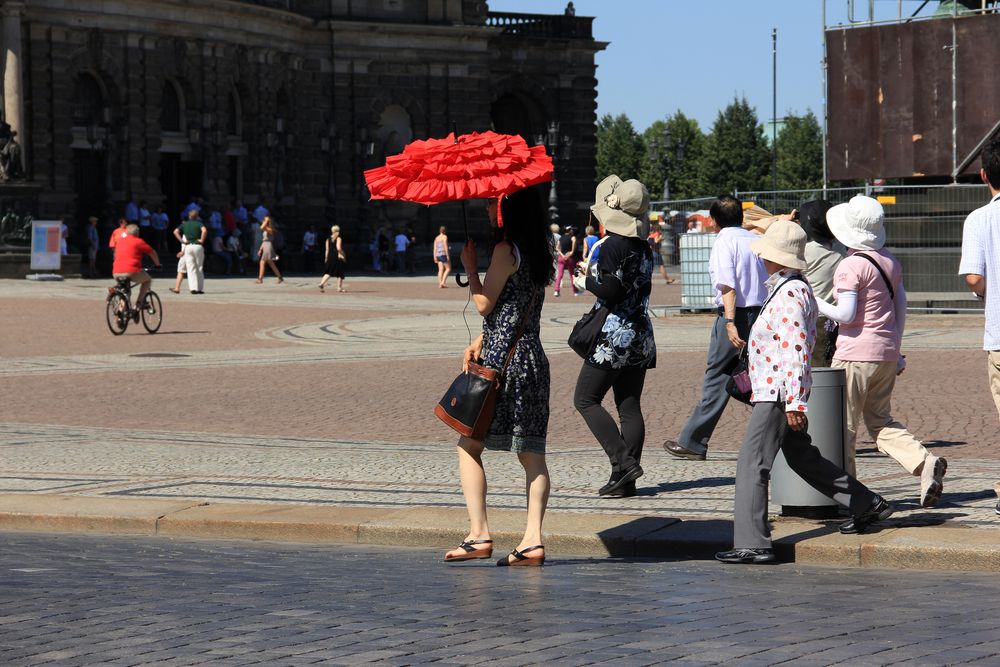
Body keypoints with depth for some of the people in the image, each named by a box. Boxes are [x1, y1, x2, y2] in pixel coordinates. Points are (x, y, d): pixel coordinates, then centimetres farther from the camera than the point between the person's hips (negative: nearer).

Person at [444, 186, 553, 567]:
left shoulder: (506, 249, -12)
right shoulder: (537, 251, 14)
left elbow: (484, 304, -9)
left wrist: (470, 268, 4)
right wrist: (480, 341, 9)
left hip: (502, 359, -8)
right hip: (532, 357, 8)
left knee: (469, 446, 1)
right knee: (531, 453, 2)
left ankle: (479, 535, -5)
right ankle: (532, 540, -4)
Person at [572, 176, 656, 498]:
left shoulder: (611, 247, -14)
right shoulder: (643, 248, 10)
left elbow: (609, 292, -20)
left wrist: (588, 277, -1)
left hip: (613, 336, -8)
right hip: (641, 335, 8)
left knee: (586, 399, 0)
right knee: (630, 407, 7)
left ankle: (623, 462, -12)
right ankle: (625, 479, 5)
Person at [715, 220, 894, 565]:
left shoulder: (789, 294, -19)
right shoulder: (792, 288, 14)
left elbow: (796, 351, -24)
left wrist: (795, 403, -26)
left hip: (777, 394, -11)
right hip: (778, 392, 11)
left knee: (751, 464, -9)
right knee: (802, 457, 21)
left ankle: (752, 544, -10)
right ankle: (868, 505, 30)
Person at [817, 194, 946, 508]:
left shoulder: (851, 266, -14)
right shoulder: (890, 261, 11)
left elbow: (846, 315, -18)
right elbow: (901, 307, 15)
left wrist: (814, 303, -3)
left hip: (856, 354, -8)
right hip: (887, 354, 8)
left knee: (844, 424, 4)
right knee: (881, 422, 14)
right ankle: (924, 461, -6)